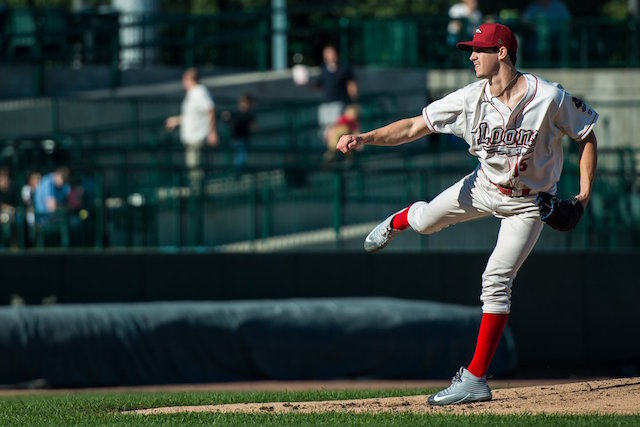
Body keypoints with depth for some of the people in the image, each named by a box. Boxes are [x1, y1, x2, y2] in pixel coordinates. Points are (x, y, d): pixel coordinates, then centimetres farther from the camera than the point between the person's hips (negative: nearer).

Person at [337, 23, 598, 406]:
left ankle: (476, 380, -13)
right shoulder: (471, 99, -15)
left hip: (528, 204, -4)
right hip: (485, 187, 4)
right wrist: (365, 138, -24)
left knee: (497, 279, -16)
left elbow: (587, 136, -12)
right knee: (426, 220, 16)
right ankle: (398, 223, 59)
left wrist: (585, 194, -20)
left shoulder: (550, 98, -25)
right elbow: (414, 127, -12)